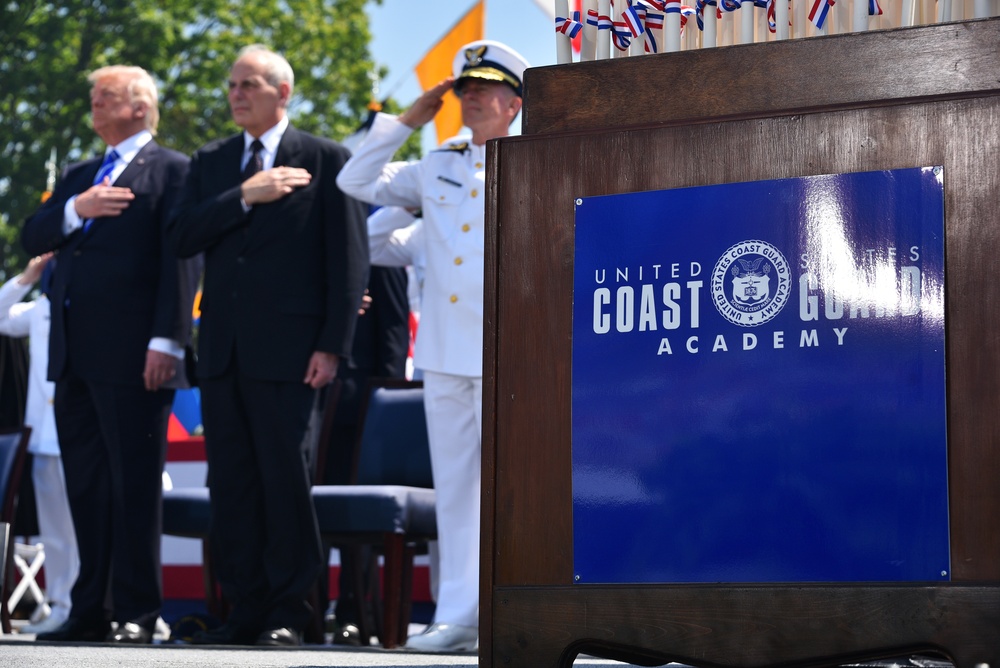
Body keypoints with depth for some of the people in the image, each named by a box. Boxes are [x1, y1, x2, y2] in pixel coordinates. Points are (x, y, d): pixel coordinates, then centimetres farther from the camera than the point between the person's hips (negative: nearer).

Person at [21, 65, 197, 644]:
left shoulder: (172, 170, 1)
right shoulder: (79, 176, 23)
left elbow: (179, 259, -8)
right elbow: (32, 239, 14)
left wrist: (166, 342, -17)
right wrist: (75, 211, -6)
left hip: (132, 356, -7)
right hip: (75, 356, 7)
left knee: (135, 485, -4)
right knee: (86, 486, 8)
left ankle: (136, 613, 0)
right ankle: (91, 612, 14)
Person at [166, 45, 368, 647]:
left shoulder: (327, 161, 2)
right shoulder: (210, 162, 16)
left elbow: (349, 258, -2)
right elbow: (181, 237, 4)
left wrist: (333, 345, -10)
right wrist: (244, 197, -9)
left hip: (286, 348, -5)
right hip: (223, 347, 5)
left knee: (286, 477, -3)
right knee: (231, 481, 6)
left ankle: (289, 612, 5)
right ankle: (246, 609, 13)